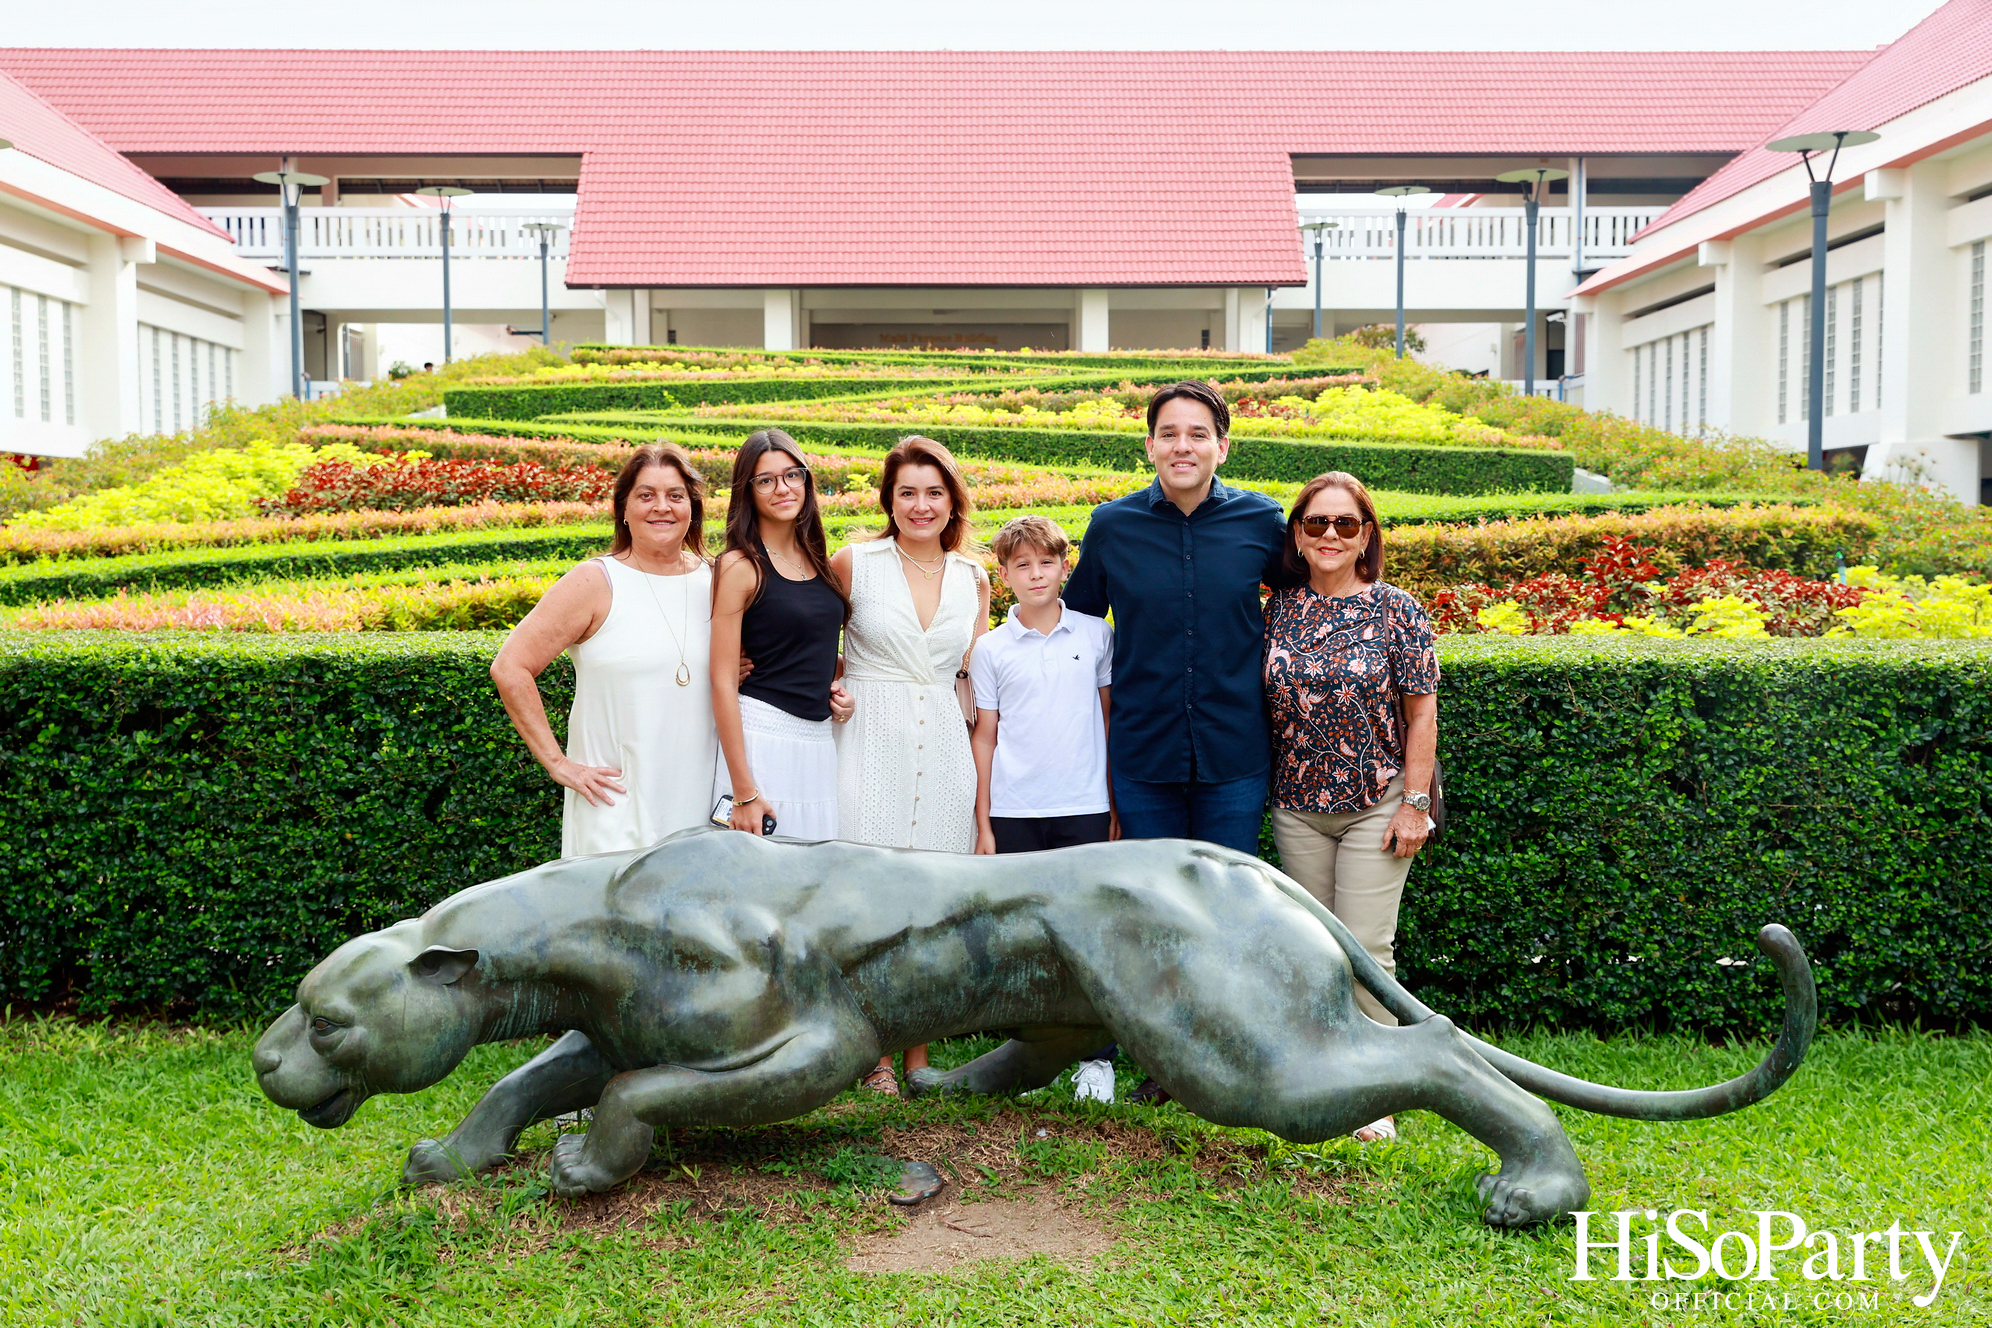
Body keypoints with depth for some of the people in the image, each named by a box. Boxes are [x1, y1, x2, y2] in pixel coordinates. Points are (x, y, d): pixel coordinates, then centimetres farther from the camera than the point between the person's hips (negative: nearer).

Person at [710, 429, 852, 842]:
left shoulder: (817, 560, 11)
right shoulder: (741, 567, -8)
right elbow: (723, 681, -12)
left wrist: (836, 690, 4)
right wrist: (743, 791, -17)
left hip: (821, 739, 6)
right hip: (762, 735, -6)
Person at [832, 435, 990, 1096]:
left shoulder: (972, 578, 9)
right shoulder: (853, 562, -2)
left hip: (944, 749, 3)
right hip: (871, 744, -3)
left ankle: (920, 1055, 18)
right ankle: (878, 1057, 12)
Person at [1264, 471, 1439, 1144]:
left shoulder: (1396, 611, -5)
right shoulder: (1280, 609, 4)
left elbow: (1421, 713, -5)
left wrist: (1414, 803, -9)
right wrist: (1262, 789, 8)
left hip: (1376, 806, -4)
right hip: (1298, 809, 4)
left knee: (1366, 948, -4)